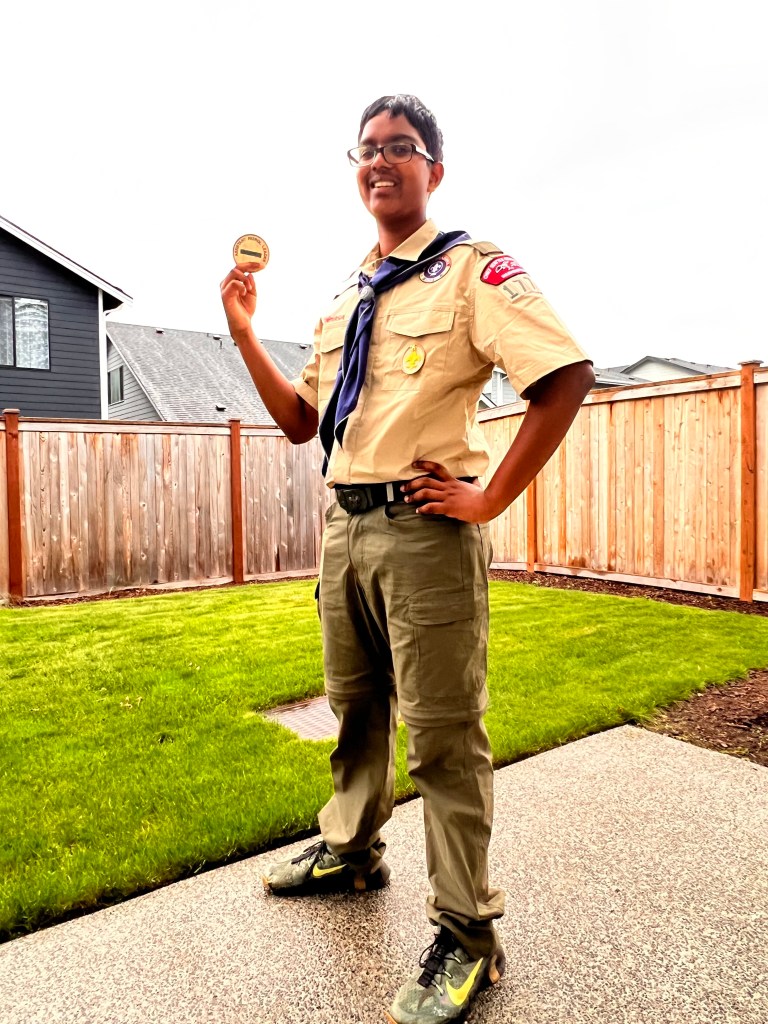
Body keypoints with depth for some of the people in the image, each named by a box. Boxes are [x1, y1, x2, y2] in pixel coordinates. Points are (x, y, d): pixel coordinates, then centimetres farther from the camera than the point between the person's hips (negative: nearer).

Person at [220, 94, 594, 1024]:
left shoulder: (471, 269, -4)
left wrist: (488, 499, -17)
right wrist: (243, 330, 7)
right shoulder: (344, 300, 18)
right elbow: (300, 423, 16)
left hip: (424, 529, -7)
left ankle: (465, 936, 18)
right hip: (343, 527, 8)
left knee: (442, 735, 0)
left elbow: (568, 374, -16)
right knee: (355, 705, 21)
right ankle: (351, 851, 43)